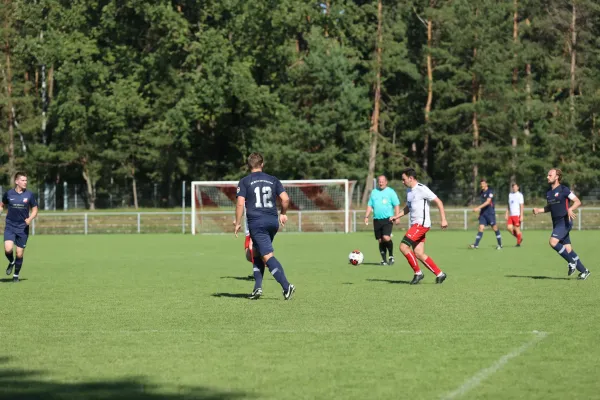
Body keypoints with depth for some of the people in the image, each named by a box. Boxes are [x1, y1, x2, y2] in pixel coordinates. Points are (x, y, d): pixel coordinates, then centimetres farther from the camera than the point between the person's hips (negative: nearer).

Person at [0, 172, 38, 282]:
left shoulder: (29, 195, -1)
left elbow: (35, 210, 7)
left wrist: (30, 218, -12)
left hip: (23, 228, 0)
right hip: (10, 227, 0)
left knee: (19, 254, 2)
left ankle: (16, 275, 23)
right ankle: (11, 262, 15)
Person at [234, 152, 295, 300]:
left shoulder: (244, 182, 1)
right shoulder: (273, 180, 11)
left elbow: (240, 203, -7)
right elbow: (285, 199, 4)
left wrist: (237, 223, 1)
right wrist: (283, 214, 21)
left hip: (256, 222, -5)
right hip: (273, 221, 5)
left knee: (267, 256, -9)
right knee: (257, 254, 20)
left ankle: (286, 286, -23)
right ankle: (257, 287, 12)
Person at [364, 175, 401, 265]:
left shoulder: (390, 192, 2)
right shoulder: (374, 192, 16)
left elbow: (396, 205, -2)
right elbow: (370, 206, 18)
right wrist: (366, 216, 7)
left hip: (388, 219, -5)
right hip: (377, 220, 5)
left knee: (386, 238, -20)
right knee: (380, 241, 4)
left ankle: (391, 256, -1)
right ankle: (384, 259, 13)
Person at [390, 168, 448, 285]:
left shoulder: (422, 189, -12)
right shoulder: (409, 191, 16)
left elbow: (438, 202, -12)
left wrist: (443, 219, -16)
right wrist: (396, 216, 17)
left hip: (421, 224, -9)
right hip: (415, 224, 9)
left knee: (403, 247, -15)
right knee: (418, 253, 5)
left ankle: (418, 273, -4)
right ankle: (439, 274, 10)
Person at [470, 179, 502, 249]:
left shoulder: (490, 191, -10)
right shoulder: (481, 192, 13)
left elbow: (488, 202, -20)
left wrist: (478, 208, -26)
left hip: (490, 212, -6)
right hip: (483, 213, 6)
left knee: (494, 228, 0)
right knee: (481, 227, -3)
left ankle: (500, 244, 9)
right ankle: (476, 244, -10)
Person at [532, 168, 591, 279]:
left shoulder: (564, 190, -10)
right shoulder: (548, 192, 13)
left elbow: (578, 202, -10)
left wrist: (570, 209, -28)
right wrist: (539, 210, 9)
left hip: (564, 222, -8)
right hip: (556, 223, 8)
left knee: (553, 242, -22)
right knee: (568, 249, 5)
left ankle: (572, 261, -7)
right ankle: (584, 271, 13)